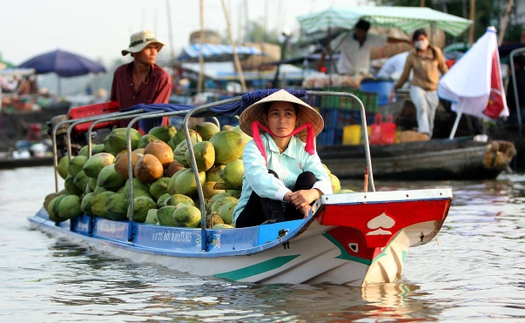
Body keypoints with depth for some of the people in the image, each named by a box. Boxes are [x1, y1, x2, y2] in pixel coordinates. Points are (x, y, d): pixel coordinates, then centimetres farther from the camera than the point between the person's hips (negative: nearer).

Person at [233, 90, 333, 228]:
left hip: (288, 218, 3)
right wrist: (292, 197, -43)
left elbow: (325, 183, -11)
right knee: (270, 175, -24)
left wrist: (313, 193, -37)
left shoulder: (305, 151, 5)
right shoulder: (254, 147, -6)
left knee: (308, 177, -15)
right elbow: (258, 178, -28)